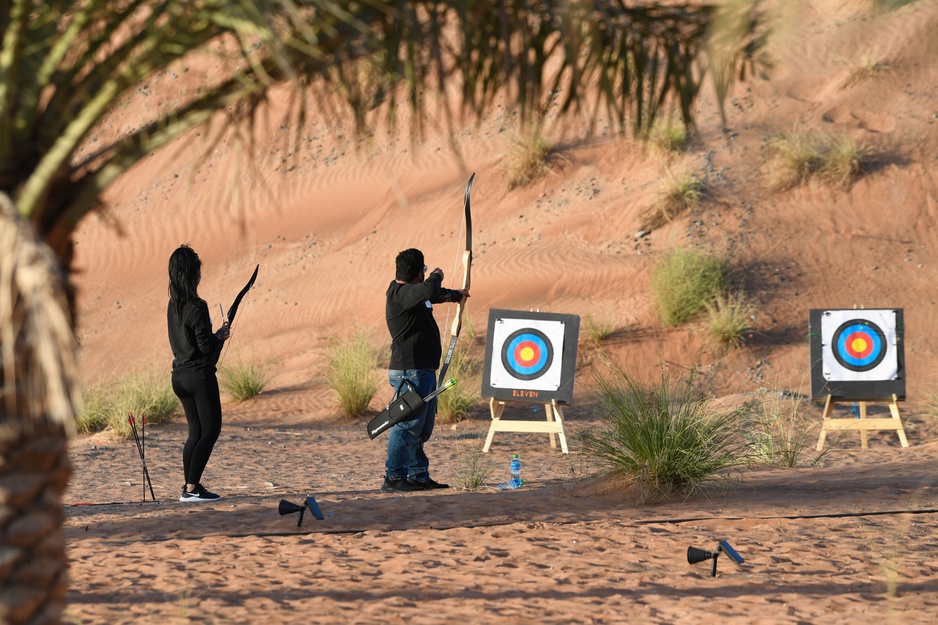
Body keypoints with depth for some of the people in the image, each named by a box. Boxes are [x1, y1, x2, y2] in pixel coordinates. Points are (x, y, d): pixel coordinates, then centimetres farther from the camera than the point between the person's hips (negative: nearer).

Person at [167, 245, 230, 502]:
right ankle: (192, 488, -8)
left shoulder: (173, 305, 8)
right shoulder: (197, 307, -17)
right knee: (210, 430, -2)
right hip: (199, 375, -8)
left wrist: (215, 333, 16)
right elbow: (206, 346, -18)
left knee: (196, 432, 15)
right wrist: (221, 336, 1)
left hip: (180, 375, 8)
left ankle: (190, 485, 15)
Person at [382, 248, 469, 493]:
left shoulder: (411, 292, 16)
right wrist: (436, 276, -13)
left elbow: (434, 295, 39)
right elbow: (429, 291, -36)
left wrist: (456, 294, 56)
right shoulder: (400, 294, -16)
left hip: (424, 371, 11)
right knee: (407, 427, -10)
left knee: (422, 429, 15)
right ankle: (393, 479, -6)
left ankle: (419, 476, 22)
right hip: (410, 372, -11)